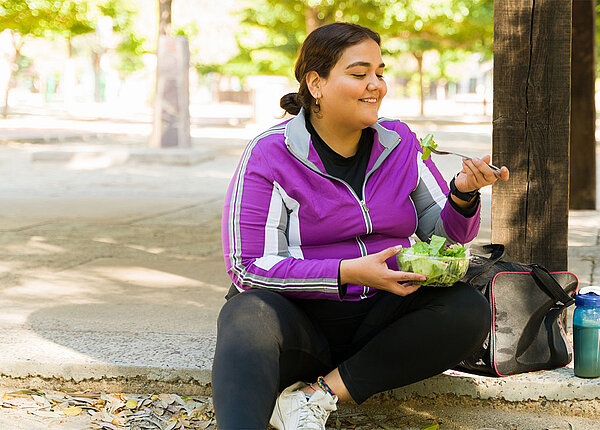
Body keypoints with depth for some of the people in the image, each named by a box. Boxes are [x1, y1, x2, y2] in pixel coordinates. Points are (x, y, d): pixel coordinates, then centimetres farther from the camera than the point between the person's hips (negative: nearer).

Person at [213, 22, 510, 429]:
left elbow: (446, 235, 10)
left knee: (469, 311, -22)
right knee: (248, 317, -35)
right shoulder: (269, 156, -8)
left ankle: (319, 393, -25)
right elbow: (249, 267, -14)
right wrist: (348, 273, -24)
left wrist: (462, 194, -14)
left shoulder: (401, 143, 7)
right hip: (300, 315, -4)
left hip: (381, 315, 4)